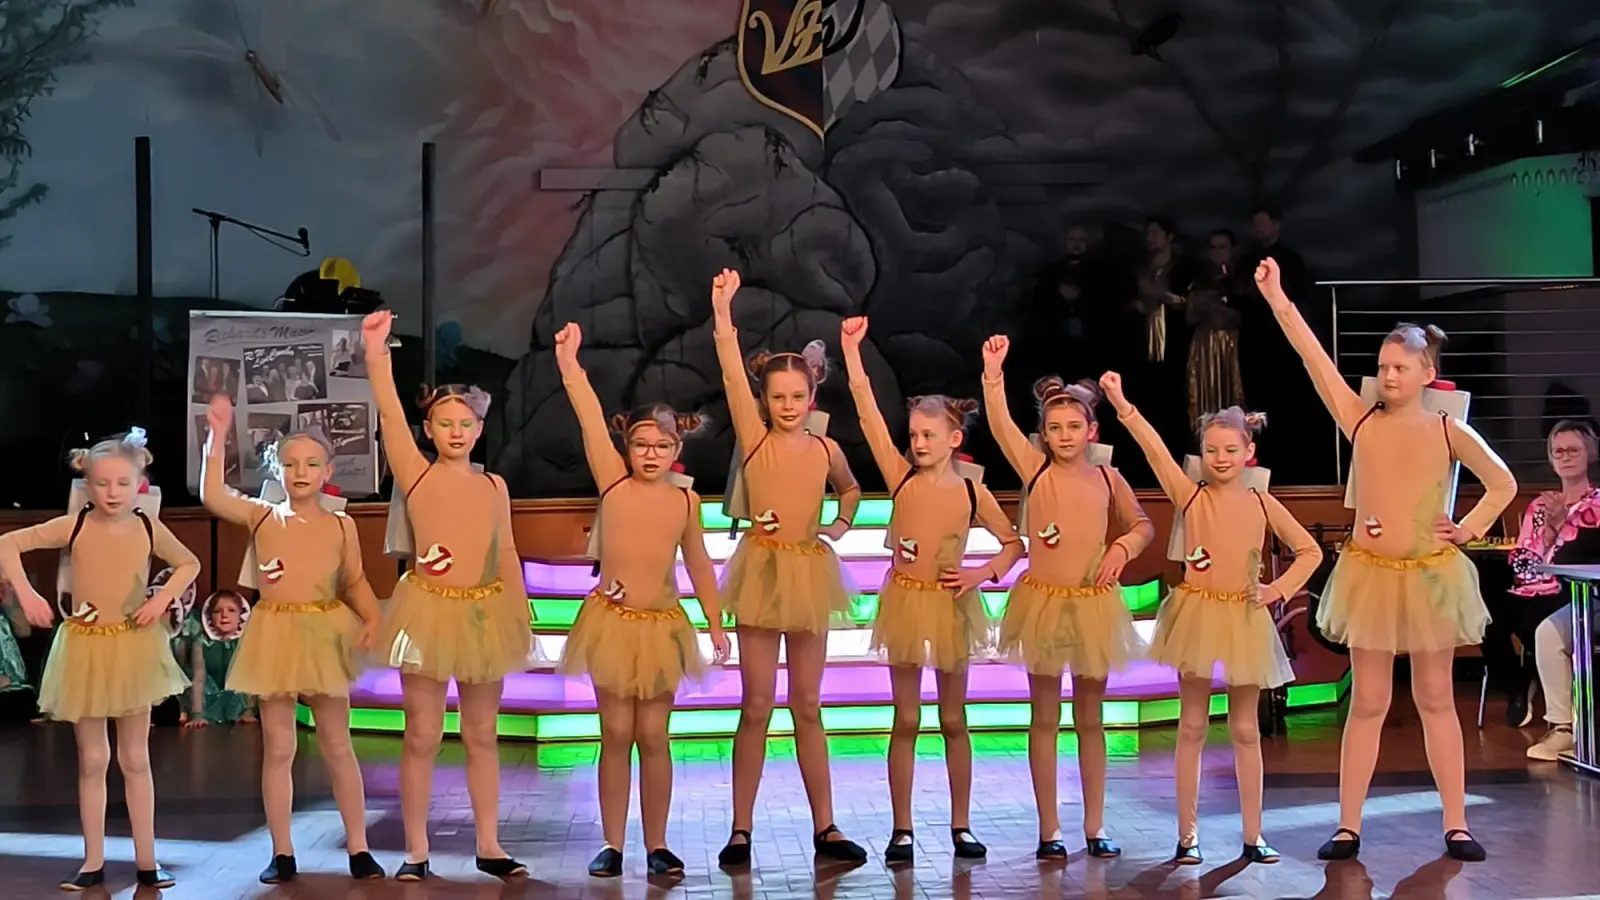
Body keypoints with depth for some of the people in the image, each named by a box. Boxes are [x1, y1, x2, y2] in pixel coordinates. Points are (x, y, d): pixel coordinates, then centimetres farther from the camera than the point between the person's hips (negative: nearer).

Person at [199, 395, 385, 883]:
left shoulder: (341, 524, 1)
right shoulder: (261, 517, 1)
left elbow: (356, 582, 6)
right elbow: (212, 497, -14)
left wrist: (371, 618, -12)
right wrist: (217, 435, -18)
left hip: (326, 634, 0)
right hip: (275, 636, 0)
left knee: (336, 744, 7)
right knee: (278, 746, 4)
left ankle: (358, 848, 15)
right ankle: (282, 852, 14)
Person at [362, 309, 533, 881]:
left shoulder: (494, 485, 8)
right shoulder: (416, 474, -1)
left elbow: (507, 555, 10)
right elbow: (389, 415, -15)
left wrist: (521, 619, 7)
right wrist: (376, 352, -27)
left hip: (486, 613, 3)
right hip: (429, 610, -3)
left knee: (482, 734, 10)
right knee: (423, 735, 2)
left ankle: (489, 846, 18)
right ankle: (416, 851, 11)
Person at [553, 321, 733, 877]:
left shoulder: (685, 501, 1)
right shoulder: (614, 484, -3)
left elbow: (698, 564, 9)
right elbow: (591, 423, -12)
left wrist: (716, 622, 8)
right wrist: (570, 366, -21)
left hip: (662, 625, 1)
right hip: (612, 619, -1)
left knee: (653, 735, 5)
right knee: (616, 733, 3)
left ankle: (657, 845, 14)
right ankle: (612, 845, 12)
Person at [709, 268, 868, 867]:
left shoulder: (826, 449, 4)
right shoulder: (755, 438, -3)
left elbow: (850, 488, 26)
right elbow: (733, 375, -15)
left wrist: (842, 524, 8)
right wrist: (723, 313, -23)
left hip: (810, 572, 2)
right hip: (761, 569, -2)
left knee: (807, 706, 9)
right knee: (756, 706, 0)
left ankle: (825, 826, 16)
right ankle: (741, 830, 9)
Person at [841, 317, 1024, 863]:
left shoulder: (972, 494, -3)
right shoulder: (902, 477, -4)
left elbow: (1014, 544, 8)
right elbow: (868, 412, -10)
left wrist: (984, 573, -9)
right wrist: (852, 351, -15)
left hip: (952, 606, 0)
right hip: (904, 601, 0)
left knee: (953, 720, 9)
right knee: (906, 719, 4)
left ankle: (961, 826, 19)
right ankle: (901, 829, 11)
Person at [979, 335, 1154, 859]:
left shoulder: (1108, 478, 2)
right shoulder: (1035, 469, -5)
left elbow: (1143, 526, 15)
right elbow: (1000, 424, -20)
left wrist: (1124, 548, -6)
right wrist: (993, 375, -34)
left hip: (1094, 605, 2)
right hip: (1043, 601, -2)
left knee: (1089, 718, 10)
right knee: (1044, 718, 5)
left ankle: (1094, 827, 20)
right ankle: (1049, 830, 13)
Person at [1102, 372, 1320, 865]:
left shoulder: (1262, 503, 2)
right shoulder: (1191, 496, -3)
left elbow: (1310, 551, 8)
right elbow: (1155, 450, -17)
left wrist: (1279, 589, -7)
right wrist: (1121, 404, -30)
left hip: (1245, 619, 1)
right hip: (1196, 615, -1)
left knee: (1245, 729, 9)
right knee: (1192, 726, 5)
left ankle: (1253, 834, 17)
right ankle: (1187, 834, 11)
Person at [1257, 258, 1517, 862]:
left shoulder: (1449, 431, -1)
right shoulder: (1360, 420, 0)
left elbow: (1503, 483, 8)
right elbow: (1316, 360, -10)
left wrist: (1470, 529, -4)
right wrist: (1276, 300, -17)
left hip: (1431, 575, 0)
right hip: (1370, 575, 0)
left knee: (1436, 700, 9)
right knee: (1367, 703, 4)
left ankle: (1456, 825, 17)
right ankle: (1348, 827, 9)